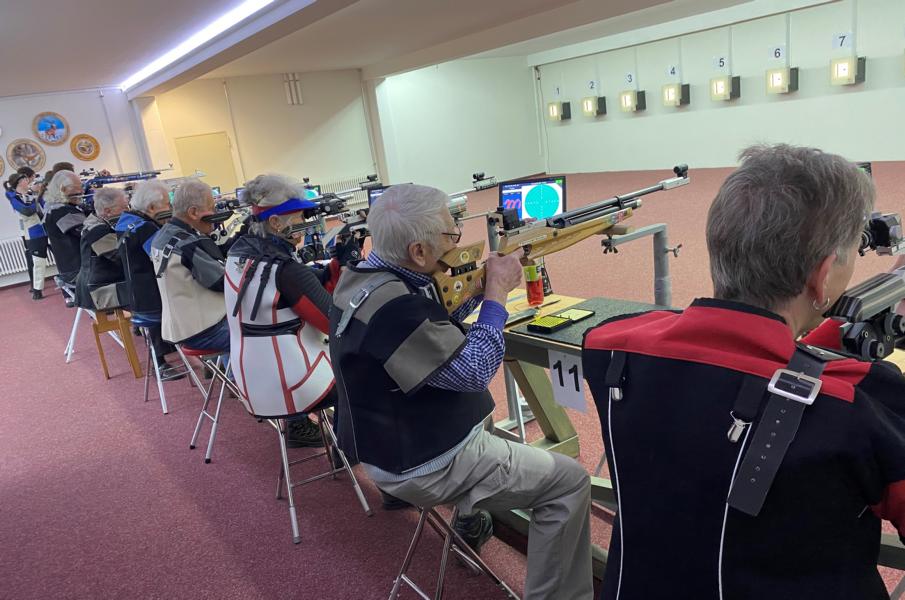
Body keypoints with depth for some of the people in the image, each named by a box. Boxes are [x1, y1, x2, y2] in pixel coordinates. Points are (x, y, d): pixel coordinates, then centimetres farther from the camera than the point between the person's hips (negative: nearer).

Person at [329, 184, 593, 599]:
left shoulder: (362, 274, -1)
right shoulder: (390, 307, -31)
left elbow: (436, 331, 11)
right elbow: (474, 372, -24)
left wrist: (480, 286, -2)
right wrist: (497, 292, -15)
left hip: (393, 443, 10)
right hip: (423, 466, -10)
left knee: (478, 408, 36)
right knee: (570, 482, -4)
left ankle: (471, 519, 43)